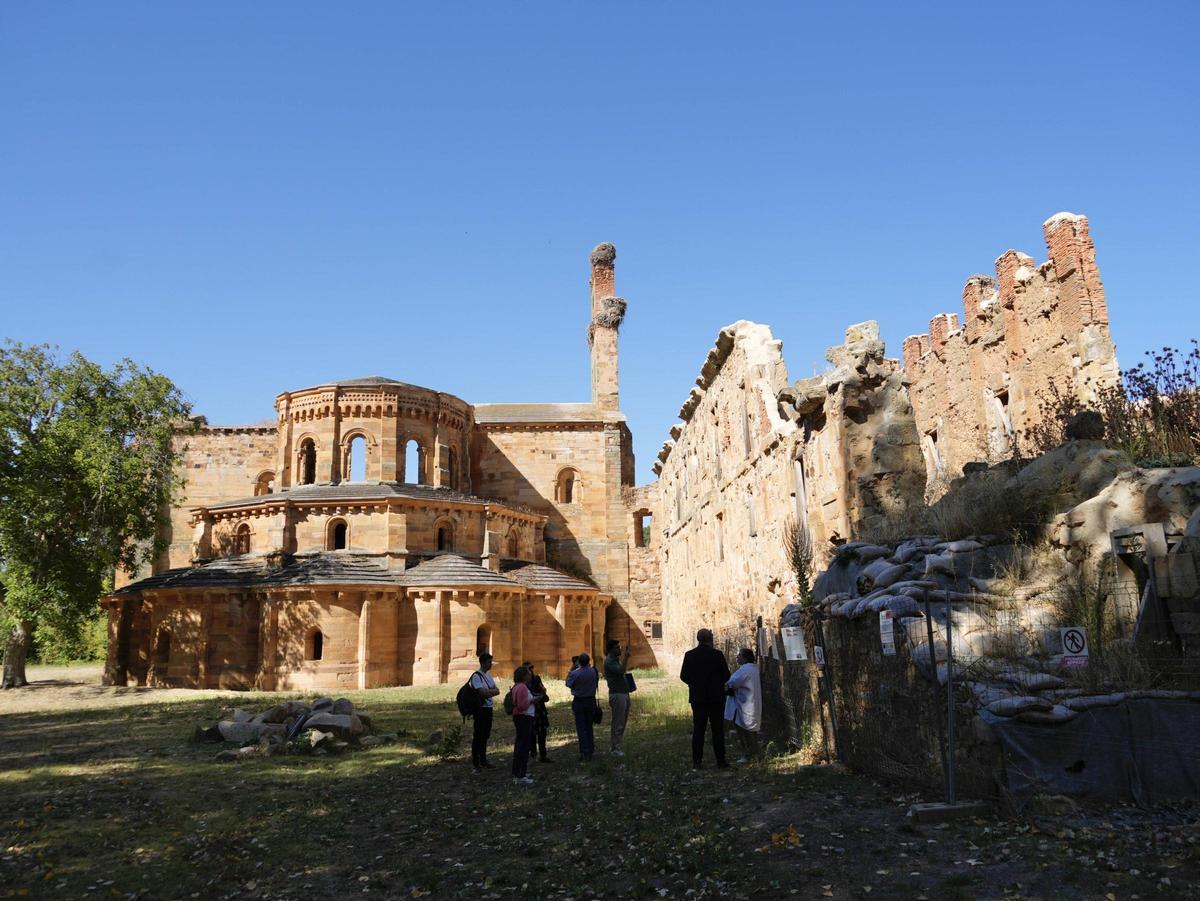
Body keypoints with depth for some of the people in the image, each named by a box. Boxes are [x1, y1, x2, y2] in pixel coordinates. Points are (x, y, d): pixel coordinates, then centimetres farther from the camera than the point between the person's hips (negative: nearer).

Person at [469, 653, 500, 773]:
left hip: (488, 709, 8)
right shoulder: (476, 676, -12)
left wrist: (488, 692, -11)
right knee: (478, 736, -4)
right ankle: (475, 763, 0)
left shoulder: (488, 676, 15)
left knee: (485, 736, 14)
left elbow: (497, 691, 7)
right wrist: (492, 691, -5)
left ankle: (483, 761, 23)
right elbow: (483, 692, -22)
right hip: (480, 709, -8)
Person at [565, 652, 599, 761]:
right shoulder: (594, 671, -6)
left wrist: (571, 670, 2)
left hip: (579, 702, -4)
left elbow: (568, 684, -3)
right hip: (591, 701, 4)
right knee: (589, 727, 15)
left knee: (581, 728, 1)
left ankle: (584, 753, -2)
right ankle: (591, 750, 19)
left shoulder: (575, 673, -17)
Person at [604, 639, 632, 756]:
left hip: (624, 693, 10)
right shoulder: (609, 662, -12)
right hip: (617, 694, -9)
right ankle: (614, 748, 2)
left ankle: (614, 746, 21)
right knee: (617, 722, -5)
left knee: (623, 721, 13)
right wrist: (626, 657, -23)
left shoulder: (617, 659, 17)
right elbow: (621, 671, -26)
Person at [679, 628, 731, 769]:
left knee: (698, 730, 6)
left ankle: (697, 762, 5)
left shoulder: (689, 655, -4)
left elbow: (683, 676, 0)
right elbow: (726, 676, -6)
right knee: (717, 730, 6)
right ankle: (720, 761, 8)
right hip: (716, 697, -2)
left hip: (697, 698, 2)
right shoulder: (717, 655, -10)